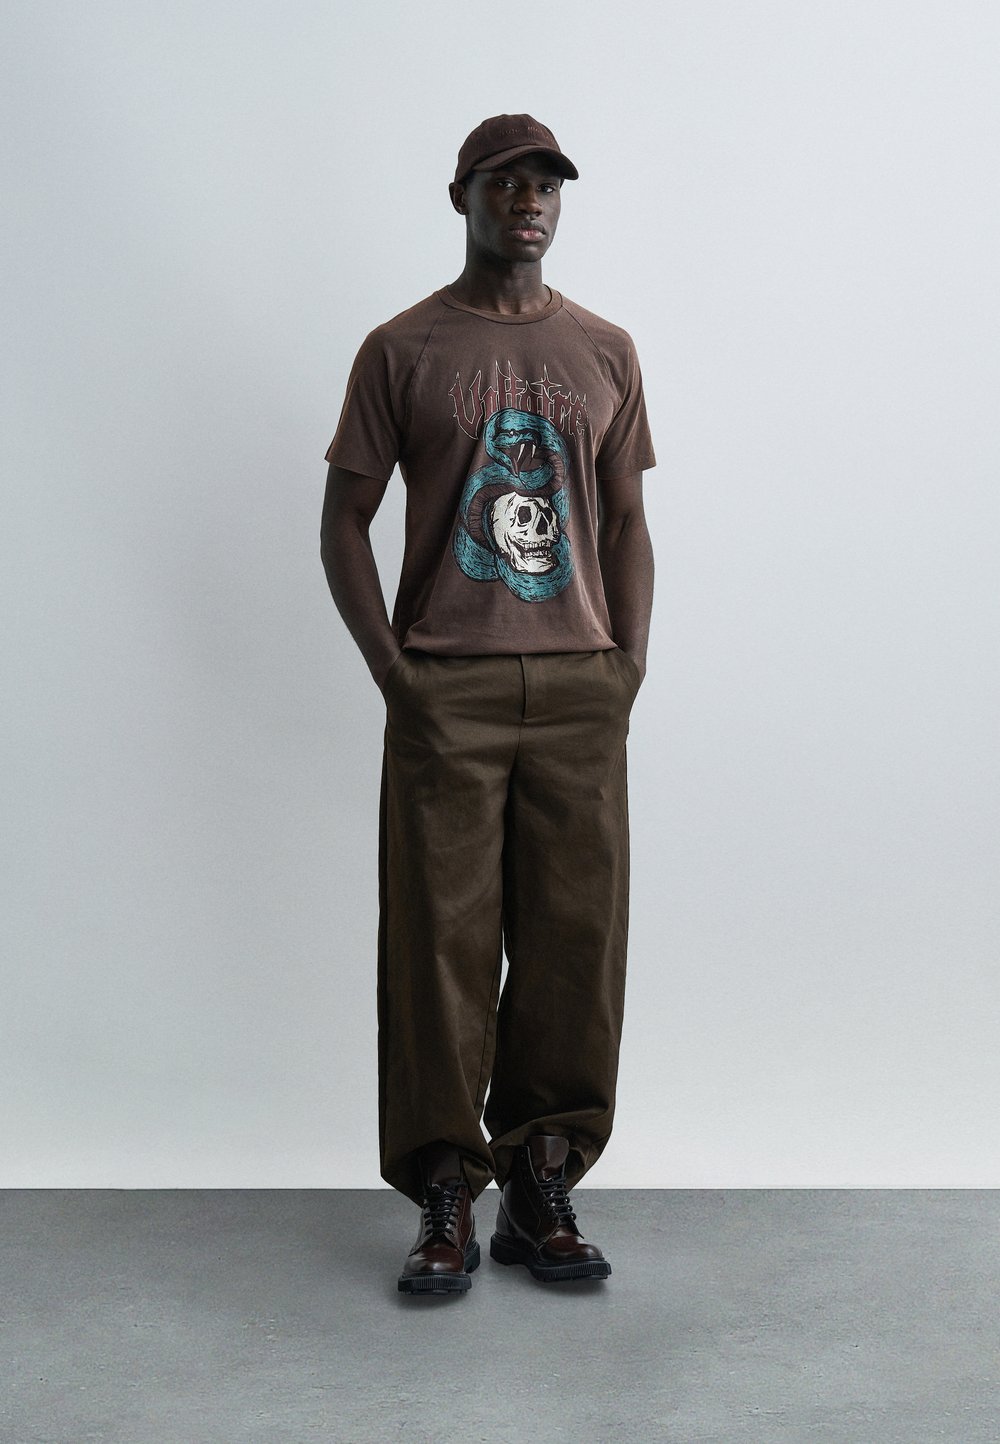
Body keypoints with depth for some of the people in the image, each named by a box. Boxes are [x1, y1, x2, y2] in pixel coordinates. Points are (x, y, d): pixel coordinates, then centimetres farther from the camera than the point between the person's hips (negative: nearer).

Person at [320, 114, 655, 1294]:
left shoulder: (605, 352, 14)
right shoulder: (402, 349, 6)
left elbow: (626, 524, 15)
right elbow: (344, 522, 5)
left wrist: (628, 667, 3)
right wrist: (391, 668, -6)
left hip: (579, 689, 3)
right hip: (446, 690, -2)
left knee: (574, 939, 2)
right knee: (441, 940, -2)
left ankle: (541, 1190, 14)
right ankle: (444, 1205, 9)